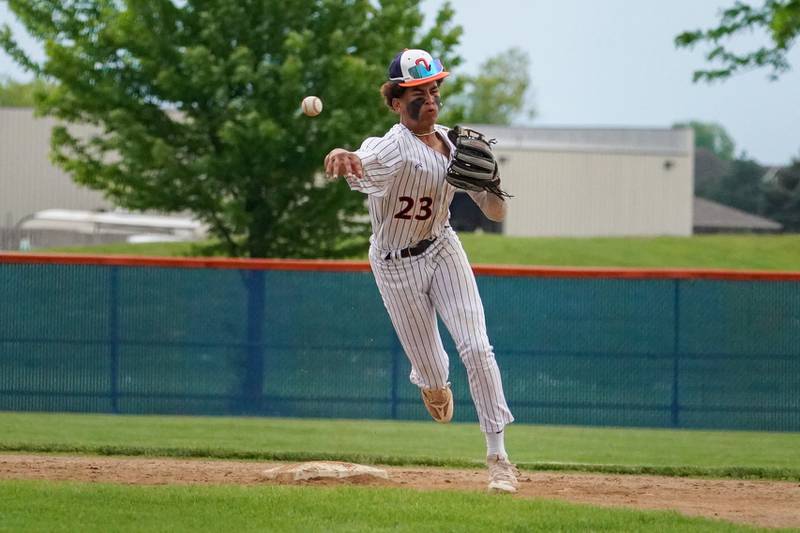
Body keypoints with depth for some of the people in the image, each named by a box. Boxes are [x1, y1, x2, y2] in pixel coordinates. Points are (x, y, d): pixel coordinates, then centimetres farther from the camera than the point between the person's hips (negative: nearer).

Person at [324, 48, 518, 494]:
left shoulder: (454, 145, -5)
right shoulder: (394, 148, -25)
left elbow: (497, 214, -1)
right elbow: (360, 163, -51)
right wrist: (340, 157, -75)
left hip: (443, 249, 4)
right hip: (397, 264, -4)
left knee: (477, 348, -9)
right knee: (433, 374, 6)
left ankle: (498, 456, -1)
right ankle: (431, 383, 46)